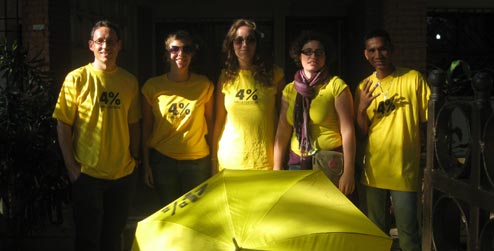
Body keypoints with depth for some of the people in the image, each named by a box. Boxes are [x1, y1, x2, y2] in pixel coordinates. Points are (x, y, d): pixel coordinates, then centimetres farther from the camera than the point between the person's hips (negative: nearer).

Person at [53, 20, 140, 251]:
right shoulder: (77, 78, -6)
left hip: (123, 174, 3)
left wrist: (135, 159, 7)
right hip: (87, 174, -3)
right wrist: (71, 167, -11)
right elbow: (63, 125, -7)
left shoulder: (130, 81, 4)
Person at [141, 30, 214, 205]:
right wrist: (146, 164, 1)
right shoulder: (153, 86, -2)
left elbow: (210, 122, 7)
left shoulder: (204, 85, 0)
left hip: (198, 160, 1)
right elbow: (146, 127, 2)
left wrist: (214, 158, 5)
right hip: (163, 159, 0)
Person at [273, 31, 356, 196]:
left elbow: (347, 130, -9)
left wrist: (348, 172, -15)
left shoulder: (336, 86, -3)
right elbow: (283, 132, 8)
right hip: (298, 164, 4)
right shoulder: (289, 90, 10)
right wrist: (277, 169, 2)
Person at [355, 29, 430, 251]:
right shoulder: (364, 87, 6)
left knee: (408, 232, -3)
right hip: (374, 169, 4)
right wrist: (362, 108, -13)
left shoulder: (413, 78, -5)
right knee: (376, 232, 15)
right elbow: (362, 132, 6)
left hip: (404, 170, -4)